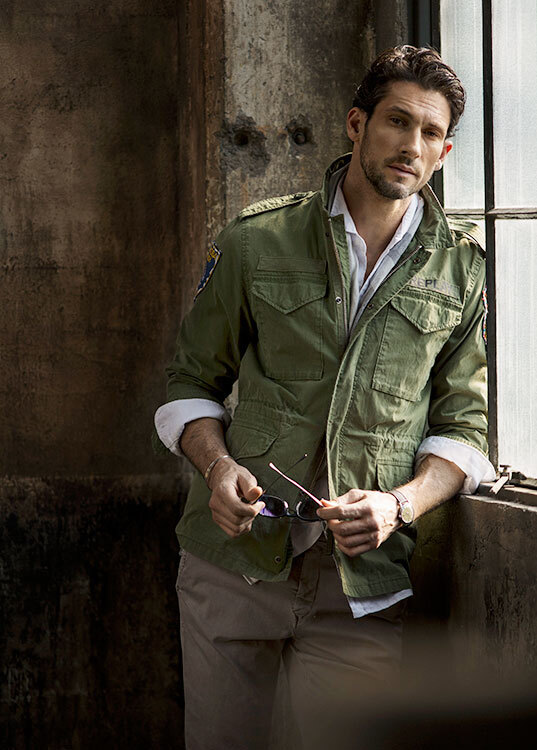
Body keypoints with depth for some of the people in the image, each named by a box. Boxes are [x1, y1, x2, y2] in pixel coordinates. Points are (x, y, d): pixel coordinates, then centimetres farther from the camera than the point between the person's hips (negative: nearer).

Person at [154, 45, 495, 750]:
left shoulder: (464, 268, 6)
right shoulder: (256, 241, 5)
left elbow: (465, 423, 7)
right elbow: (193, 380, 12)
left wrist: (399, 504, -12)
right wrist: (217, 464, -8)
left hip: (361, 584, 0)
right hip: (232, 562, 0)